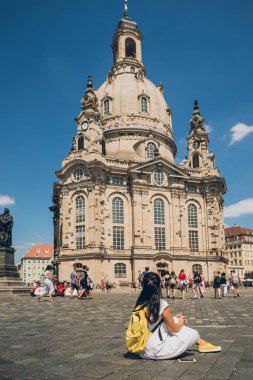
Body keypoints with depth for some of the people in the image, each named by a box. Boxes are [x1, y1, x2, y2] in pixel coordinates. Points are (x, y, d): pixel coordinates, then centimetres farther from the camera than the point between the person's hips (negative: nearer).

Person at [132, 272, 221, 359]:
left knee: (175, 320, 16)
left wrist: (176, 318, 19)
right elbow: (173, 329, -9)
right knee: (193, 333, 5)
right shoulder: (161, 304, -20)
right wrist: (181, 322, 12)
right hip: (156, 351, -7)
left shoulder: (140, 303, -1)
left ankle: (202, 342, 28)